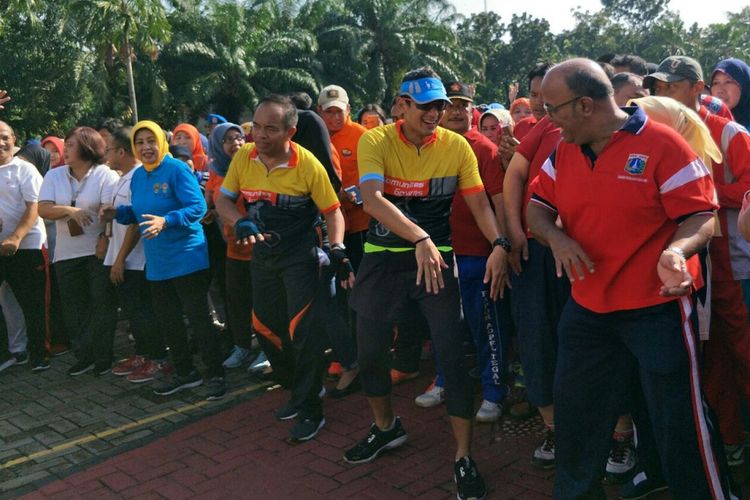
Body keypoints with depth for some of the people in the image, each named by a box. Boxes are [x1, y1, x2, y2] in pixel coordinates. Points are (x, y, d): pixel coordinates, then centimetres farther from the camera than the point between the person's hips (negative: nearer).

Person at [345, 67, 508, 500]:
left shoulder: (457, 146, -5)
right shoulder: (376, 141, -10)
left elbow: (479, 202, -6)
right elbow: (371, 198, -24)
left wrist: (498, 245, -25)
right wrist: (419, 238, -38)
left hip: (437, 257, -1)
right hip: (384, 257, 1)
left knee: (452, 354, -7)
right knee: (370, 351, 11)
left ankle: (464, 457, 9)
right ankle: (387, 427, 38)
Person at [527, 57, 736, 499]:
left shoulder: (662, 144, -14)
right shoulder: (563, 153, 4)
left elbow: (702, 215, -14)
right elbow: (538, 208, 9)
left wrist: (677, 251, -35)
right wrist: (555, 236, -14)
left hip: (657, 309, -6)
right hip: (586, 310, 6)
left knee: (681, 426, 6)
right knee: (576, 419, 19)